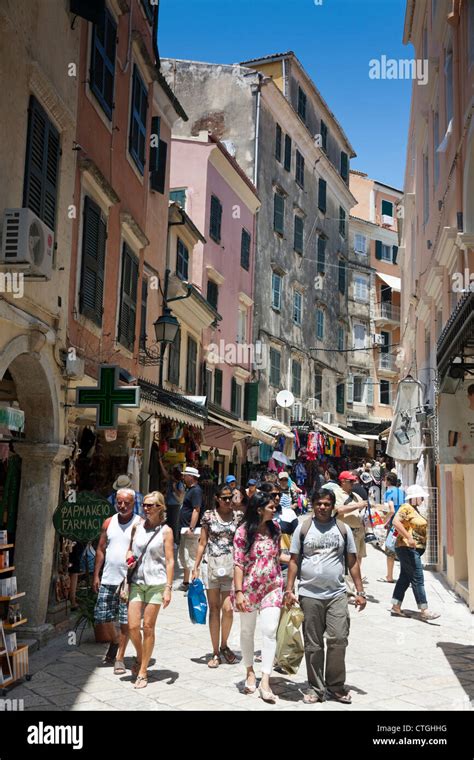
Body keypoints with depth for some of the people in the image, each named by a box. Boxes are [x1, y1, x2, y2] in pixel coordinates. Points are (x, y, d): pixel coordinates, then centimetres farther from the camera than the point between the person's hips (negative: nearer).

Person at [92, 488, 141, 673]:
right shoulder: (109, 522, 7)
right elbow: (100, 550, 10)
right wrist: (96, 575, 7)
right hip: (108, 579, 4)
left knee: (125, 621, 1)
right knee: (103, 616, 9)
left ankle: (119, 658, 15)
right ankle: (114, 641, 38)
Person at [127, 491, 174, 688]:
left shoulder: (165, 531, -2)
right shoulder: (138, 526, 8)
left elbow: (169, 561, -4)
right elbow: (130, 548, 22)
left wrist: (168, 588, -10)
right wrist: (129, 558, -2)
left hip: (156, 583, -3)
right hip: (137, 582, 3)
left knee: (148, 627, 2)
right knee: (133, 626, -2)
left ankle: (143, 671, 13)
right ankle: (140, 657, 28)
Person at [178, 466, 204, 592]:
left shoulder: (196, 491, -16)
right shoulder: (190, 489, 15)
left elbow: (196, 510, -23)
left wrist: (191, 528, -26)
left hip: (192, 530, -11)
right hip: (186, 528, 11)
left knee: (191, 557, -7)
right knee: (183, 555, 18)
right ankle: (186, 582, 29)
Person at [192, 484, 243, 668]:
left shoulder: (238, 516, 5)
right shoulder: (209, 515, 3)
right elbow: (202, 543, 6)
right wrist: (196, 567, 2)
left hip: (232, 565, 0)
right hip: (212, 565, 0)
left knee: (227, 608, -8)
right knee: (214, 609, 6)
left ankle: (224, 646, 17)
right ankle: (215, 652, 16)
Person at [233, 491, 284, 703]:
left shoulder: (275, 528, 2)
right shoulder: (243, 531, -11)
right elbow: (238, 563, -12)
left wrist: (281, 583, 12)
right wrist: (238, 592, -16)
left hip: (272, 587, 2)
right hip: (249, 588, -2)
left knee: (270, 631, -9)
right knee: (247, 631, 13)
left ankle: (265, 681, -6)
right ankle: (250, 671, 33)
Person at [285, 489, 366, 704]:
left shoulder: (343, 529, 8)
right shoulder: (303, 528, 5)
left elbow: (352, 562, 10)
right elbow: (294, 560, 5)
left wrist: (360, 591, 6)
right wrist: (289, 590, -2)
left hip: (337, 595, 1)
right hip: (309, 595, 0)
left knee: (338, 640, -6)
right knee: (313, 645, 5)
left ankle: (335, 687, 10)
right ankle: (316, 688, 17)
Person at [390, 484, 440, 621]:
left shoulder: (415, 509, 17)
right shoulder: (406, 508, -13)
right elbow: (396, 522, -26)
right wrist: (408, 537, -30)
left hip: (415, 549, 10)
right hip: (407, 548, -10)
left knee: (405, 577, 12)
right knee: (417, 579, -8)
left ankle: (396, 607, 16)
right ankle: (424, 611, -7)